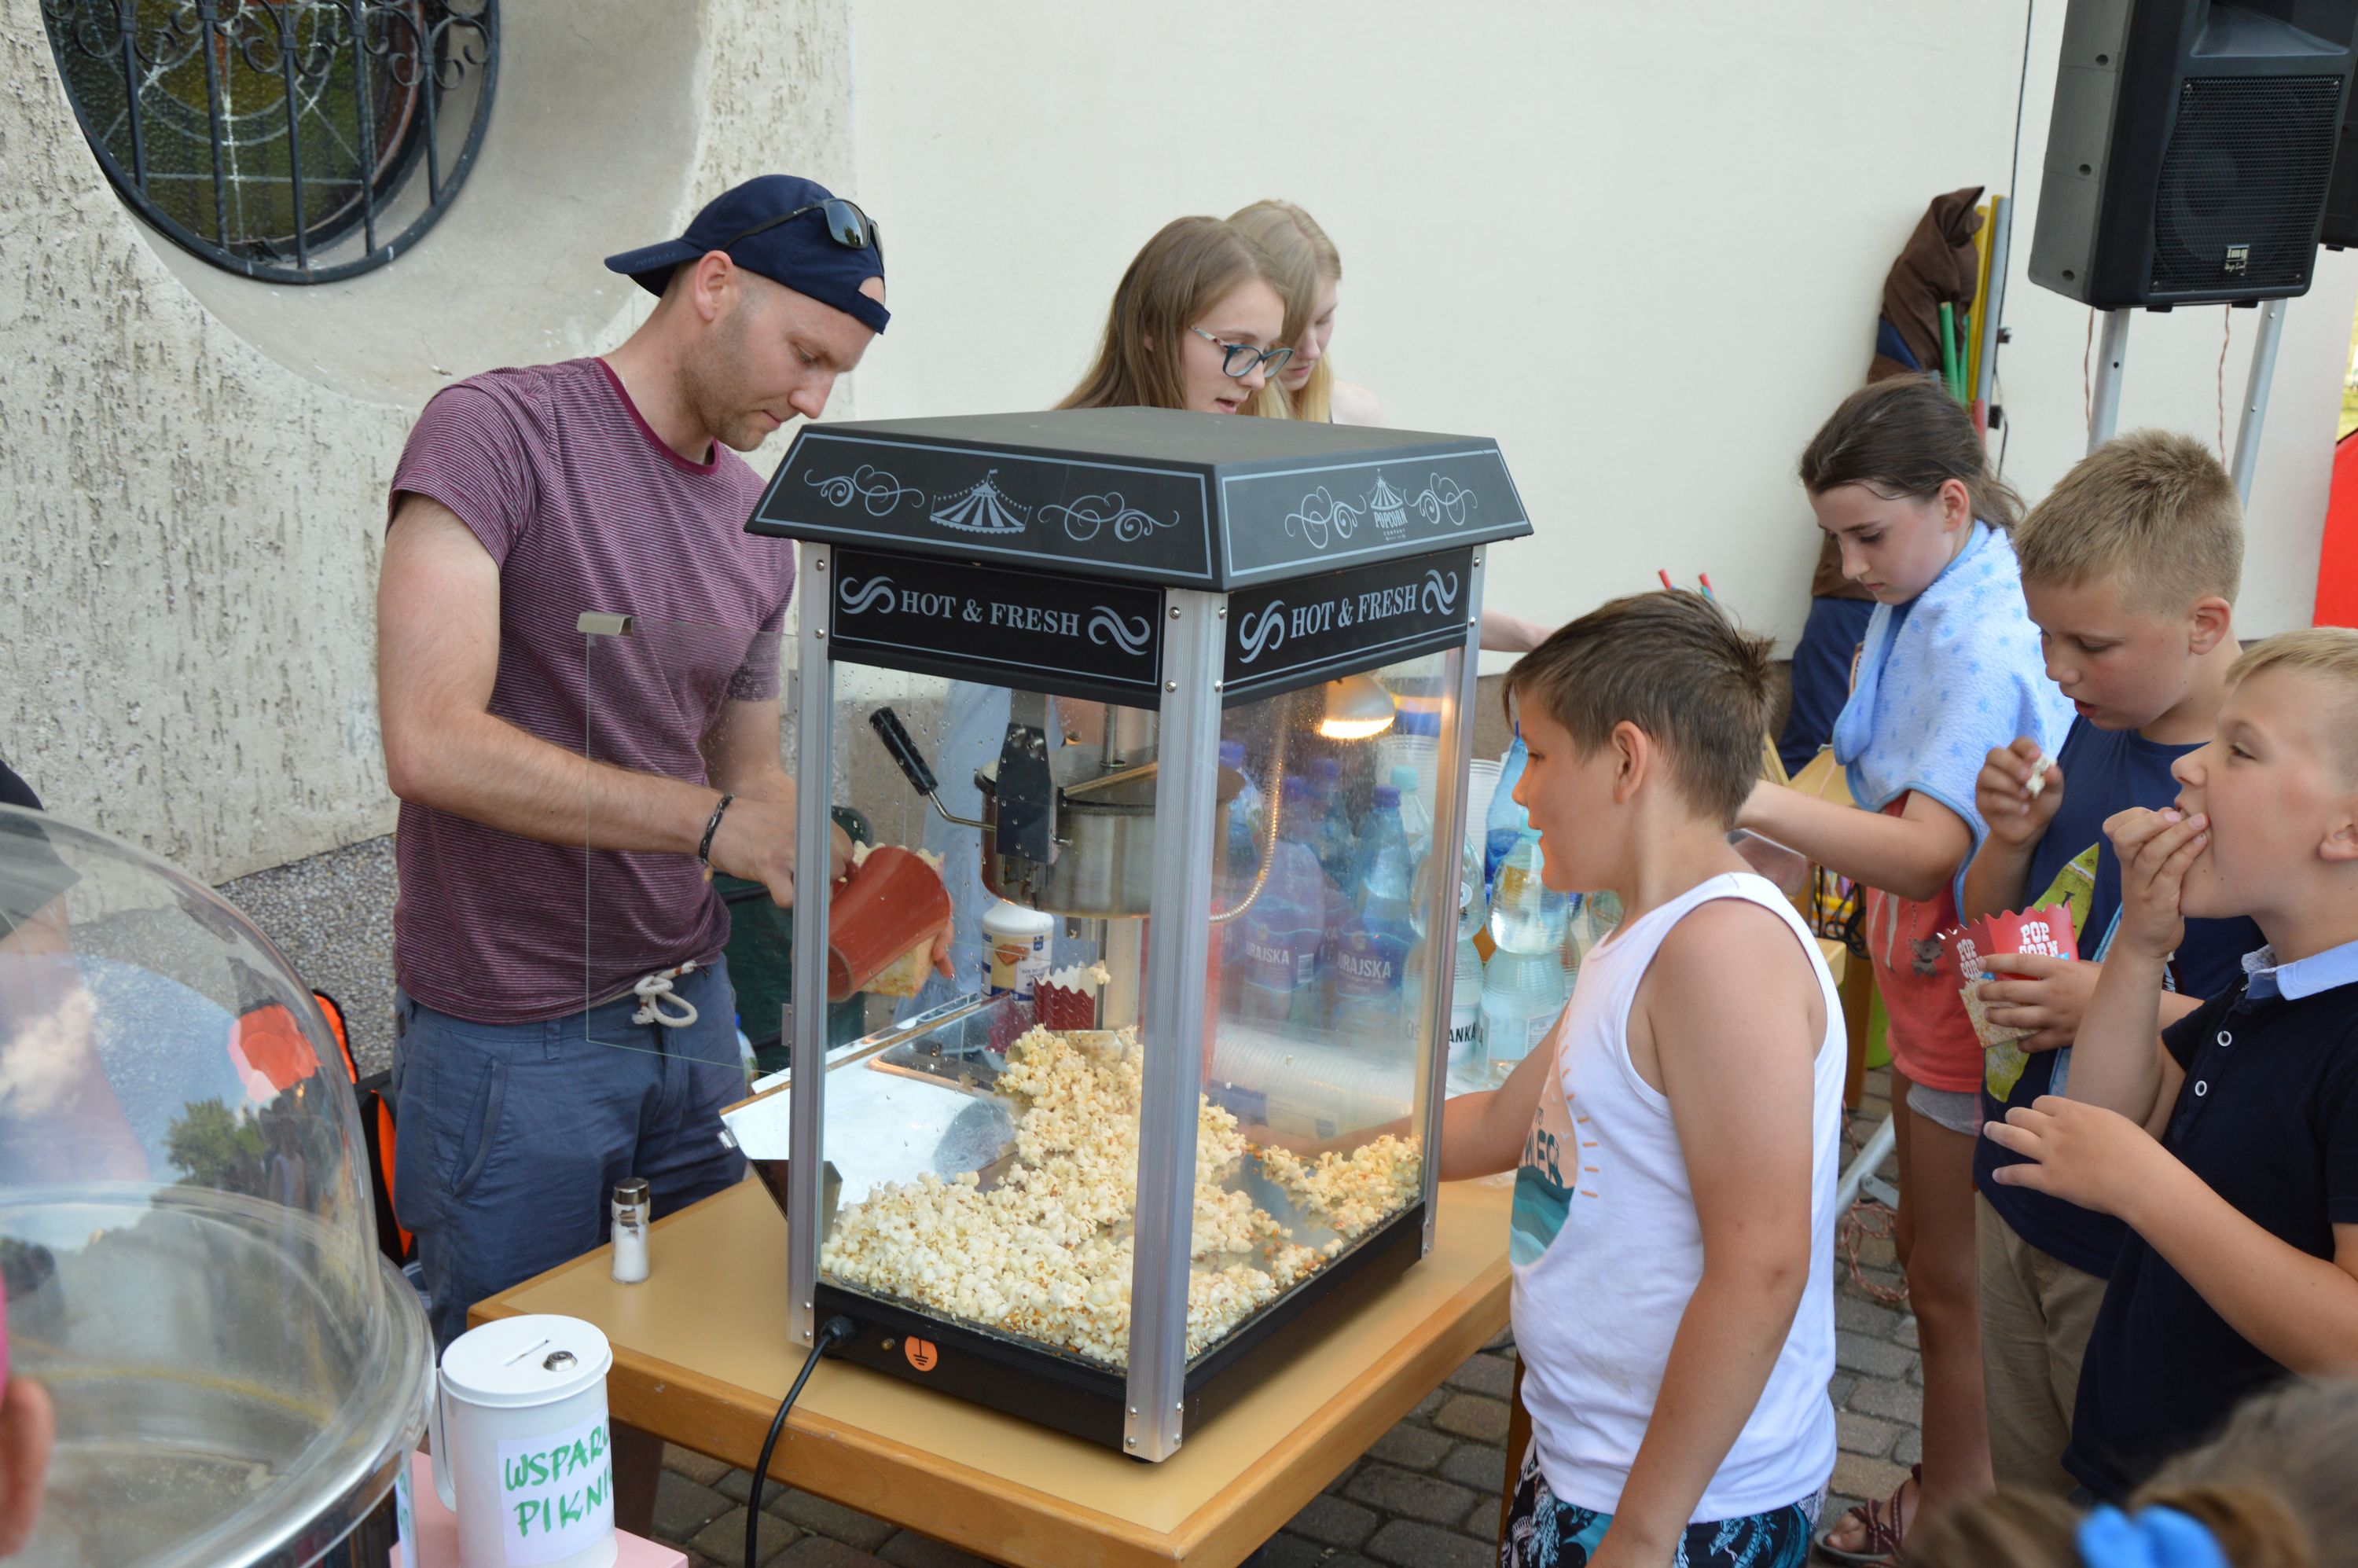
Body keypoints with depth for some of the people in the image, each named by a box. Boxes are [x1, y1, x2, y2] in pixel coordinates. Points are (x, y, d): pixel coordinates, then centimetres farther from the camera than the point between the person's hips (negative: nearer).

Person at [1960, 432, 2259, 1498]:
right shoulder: (2093, 736, 1)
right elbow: (1988, 932, 12)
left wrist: (2121, 1005, -26)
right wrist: (2013, 840, -8)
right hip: (2014, 1197, 6)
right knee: (2020, 1494, 24)